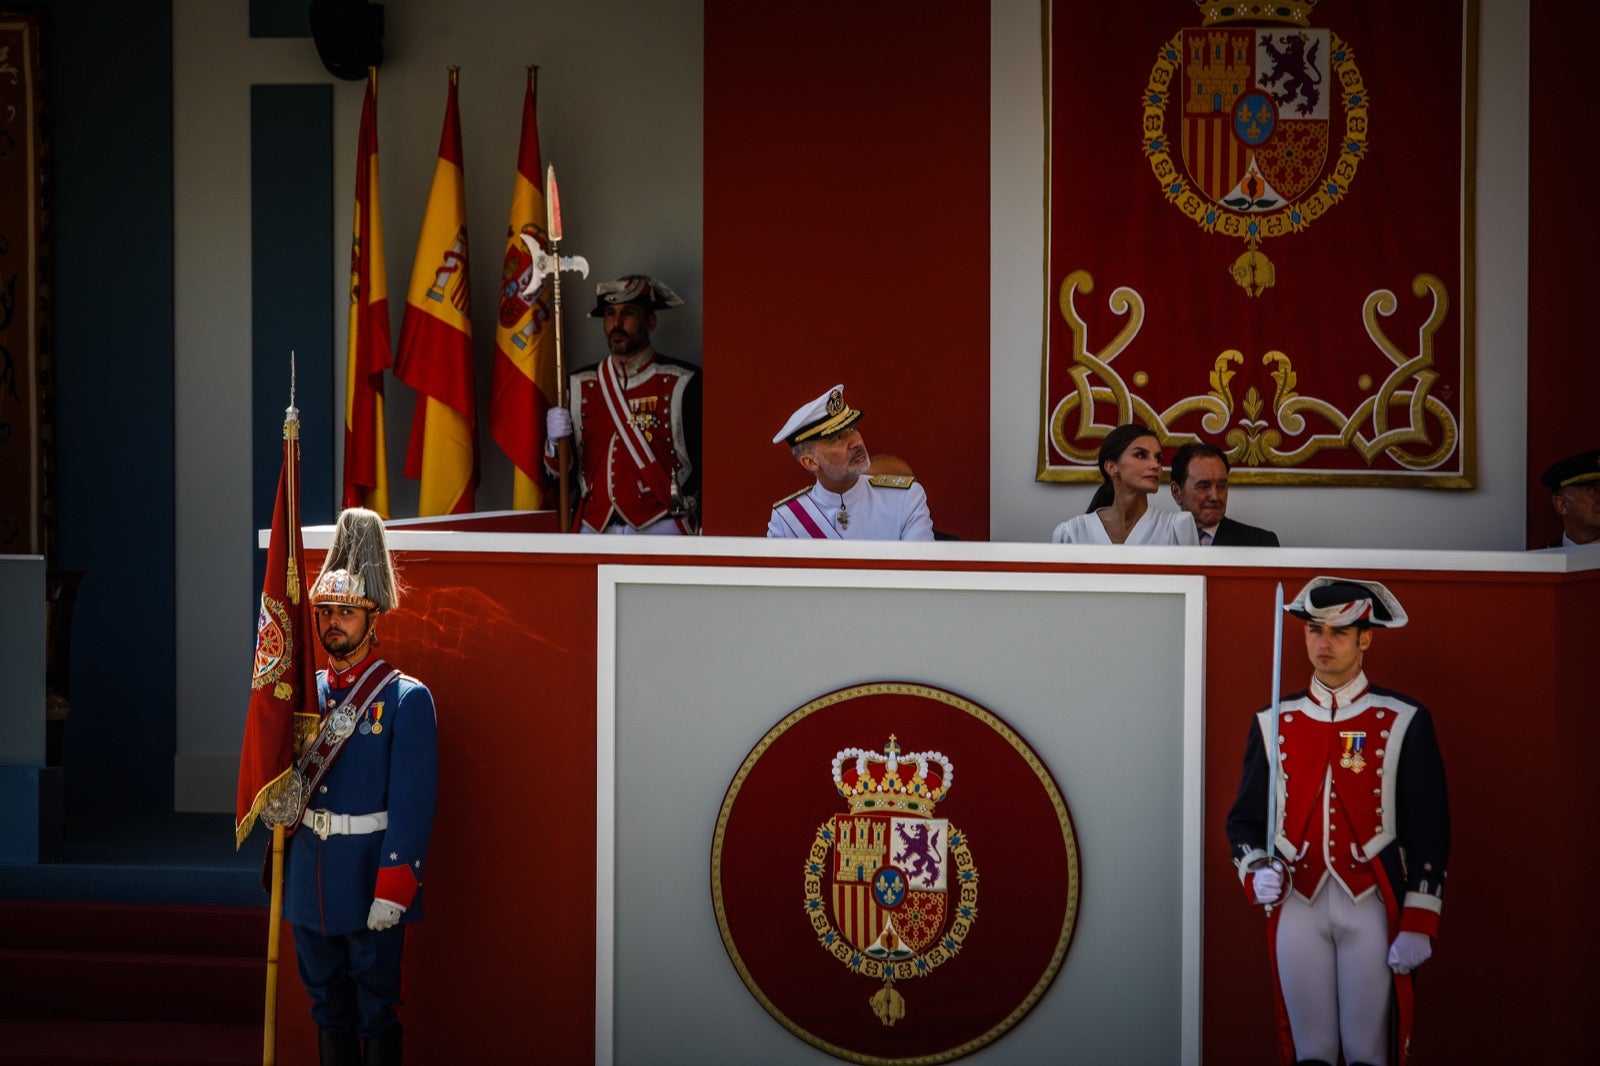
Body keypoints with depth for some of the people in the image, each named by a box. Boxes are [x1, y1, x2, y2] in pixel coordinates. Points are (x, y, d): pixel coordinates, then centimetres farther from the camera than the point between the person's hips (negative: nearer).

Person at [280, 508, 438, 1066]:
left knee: (376, 1006, 1)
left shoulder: (407, 699, -8)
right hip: (310, 875, 6)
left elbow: (413, 802, -13)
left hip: (369, 876, -5)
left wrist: (393, 889, -18)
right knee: (327, 1004, 13)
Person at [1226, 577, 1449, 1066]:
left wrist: (1419, 924, -7)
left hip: (1372, 906, -2)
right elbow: (1244, 818, 12)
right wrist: (1256, 874, -8)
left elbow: (1430, 829, -1)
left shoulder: (1405, 722, 1)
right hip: (1297, 906, 2)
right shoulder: (1274, 723, 8)